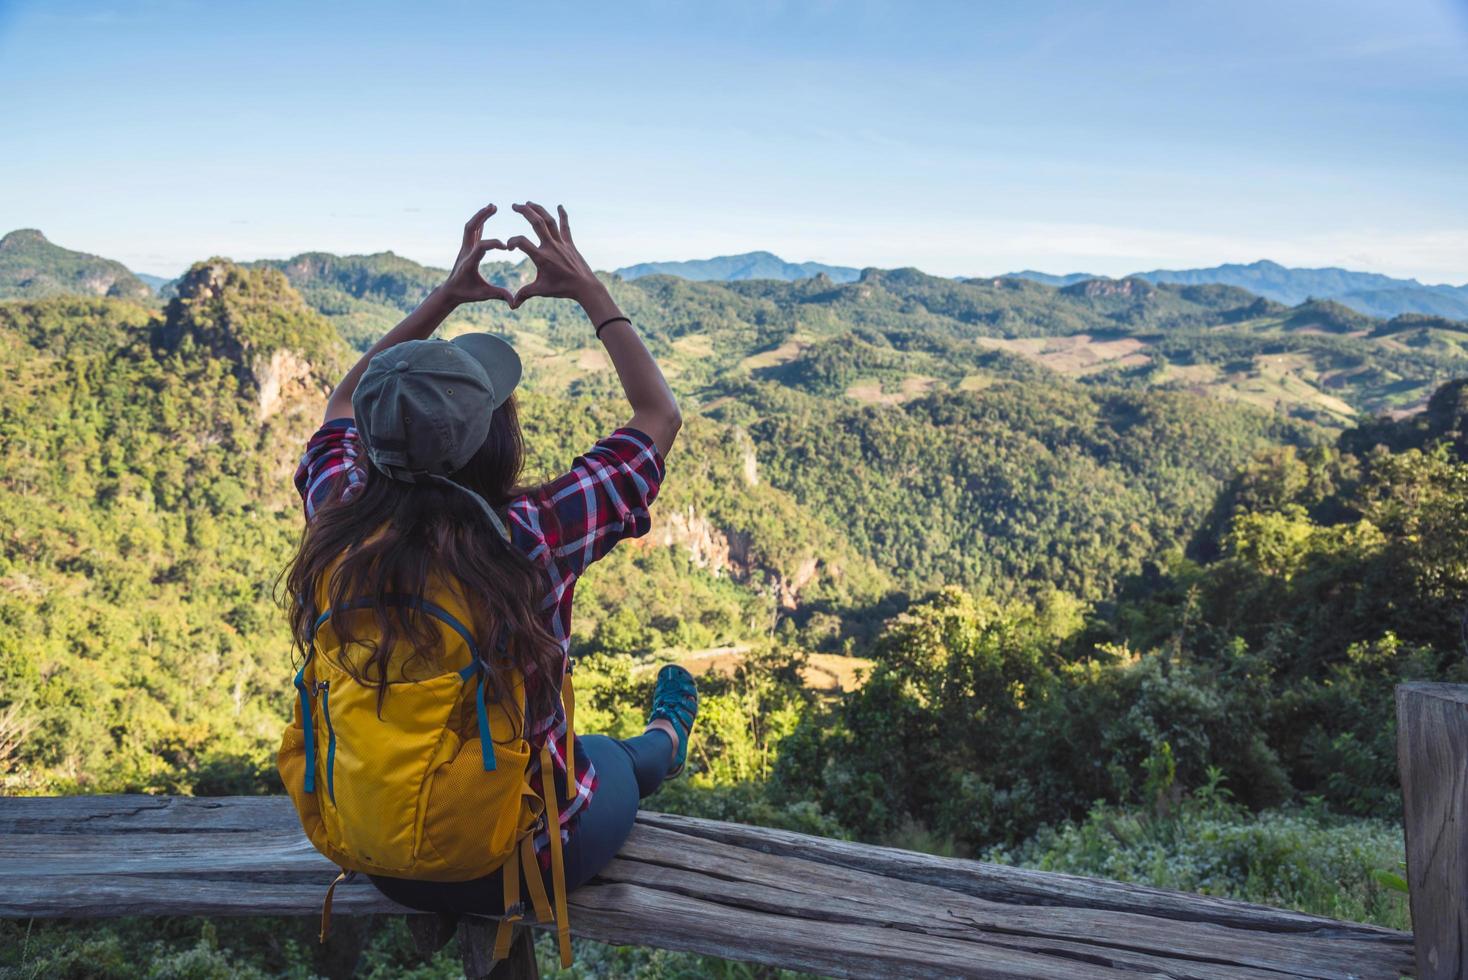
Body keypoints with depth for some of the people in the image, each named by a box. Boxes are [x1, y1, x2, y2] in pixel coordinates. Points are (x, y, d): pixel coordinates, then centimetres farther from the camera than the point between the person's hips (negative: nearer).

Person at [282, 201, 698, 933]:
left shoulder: (339, 526, -18)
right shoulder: (535, 536, -30)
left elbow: (345, 403, 6)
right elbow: (660, 417, -13)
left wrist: (446, 295, 6)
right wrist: (590, 292, -5)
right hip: (529, 866, -3)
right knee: (615, 761, 31)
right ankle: (667, 741, 65)